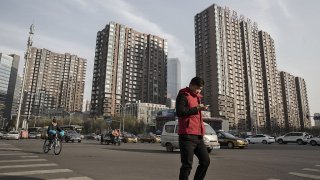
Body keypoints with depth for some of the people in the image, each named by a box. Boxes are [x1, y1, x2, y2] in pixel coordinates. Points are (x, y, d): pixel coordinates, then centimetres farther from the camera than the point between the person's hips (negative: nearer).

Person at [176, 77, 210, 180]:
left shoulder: (197, 97, 22)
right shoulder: (183, 95, -5)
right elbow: (179, 112, -19)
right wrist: (196, 108, -16)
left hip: (198, 136, 8)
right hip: (187, 136, -8)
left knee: (205, 161, 8)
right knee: (187, 164, -5)